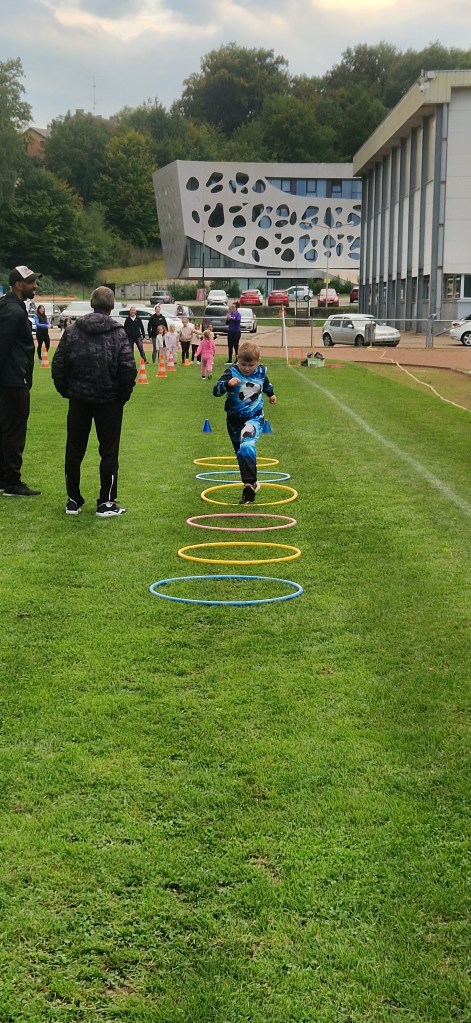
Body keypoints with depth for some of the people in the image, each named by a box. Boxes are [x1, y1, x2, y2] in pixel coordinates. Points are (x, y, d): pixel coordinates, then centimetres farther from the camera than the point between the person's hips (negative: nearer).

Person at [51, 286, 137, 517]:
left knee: (74, 451, 12)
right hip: (109, 402, -2)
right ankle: (106, 503, 6)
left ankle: (73, 500, 17)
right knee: (109, 452, 5)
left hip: (78, 399, 2)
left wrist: (66, 391, 11)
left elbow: (58, 366, -1)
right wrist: (123, 395, 2)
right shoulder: (118, 333, -7)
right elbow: (128, 369, -12)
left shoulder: (72, 331, 0)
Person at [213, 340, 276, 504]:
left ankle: (249, 483, -36)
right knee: (241, 453, 14)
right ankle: (250, 483, 32)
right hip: (235, 420, 2)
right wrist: (227, 384, -44)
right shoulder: (231, 373, -14)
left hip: (254, 418, -2)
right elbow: (216, 391, -26)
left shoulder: (261, 372, -3)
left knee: (247, 446, -28)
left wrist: (271, 394, 41)